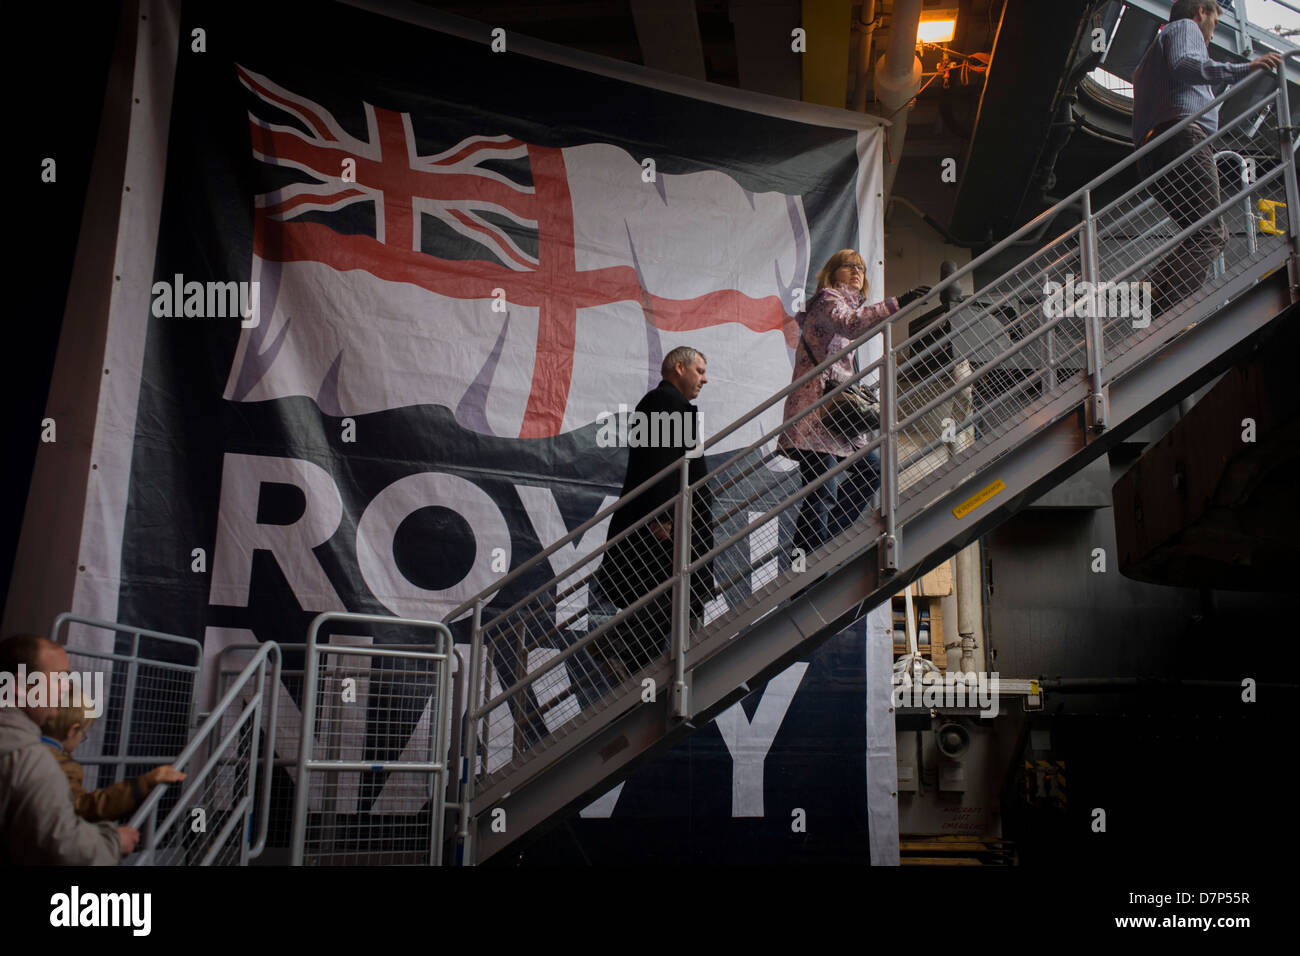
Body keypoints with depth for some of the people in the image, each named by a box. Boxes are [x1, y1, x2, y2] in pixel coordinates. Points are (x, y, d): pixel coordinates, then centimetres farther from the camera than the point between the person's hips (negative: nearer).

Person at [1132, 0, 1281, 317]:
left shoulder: (1153, 55, 40)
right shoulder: (1185, 27, 14)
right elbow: (1181, 64, -10)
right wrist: (1241, 68, -18)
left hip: (1150, 154, 9)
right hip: (1182, 138, -9)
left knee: (1212, 235, 7)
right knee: (1208, 234, -19)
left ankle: (1152, 290, -11)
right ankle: (1163, 314, -35)